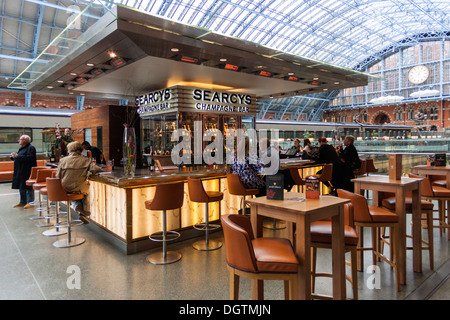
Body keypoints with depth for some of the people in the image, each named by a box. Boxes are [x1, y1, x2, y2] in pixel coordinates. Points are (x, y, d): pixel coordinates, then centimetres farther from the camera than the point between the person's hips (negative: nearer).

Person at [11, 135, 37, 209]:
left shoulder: (31, 148, -11)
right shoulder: (21, 148, 18)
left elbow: (29, 158, -24)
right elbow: (19, 158, 25)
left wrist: (18, 156, -22)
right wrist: (14, 156, 4)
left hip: (28, 171, -10)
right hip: (20, 171, 10)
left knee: (28, 187, -6)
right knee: (21, 187, 14)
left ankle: (30, 202, 0)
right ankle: (22, 202, 24)